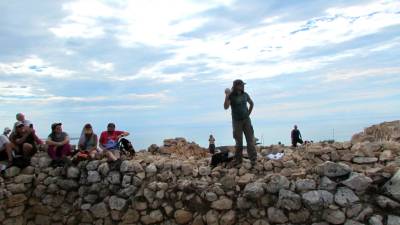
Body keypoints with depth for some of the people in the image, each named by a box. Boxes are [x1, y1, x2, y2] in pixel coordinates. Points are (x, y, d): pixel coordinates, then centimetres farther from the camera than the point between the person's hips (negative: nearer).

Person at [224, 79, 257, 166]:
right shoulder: (231, 96, -8)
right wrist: (227, 96, -29)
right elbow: (226, 107, -22)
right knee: (239, 141, 4)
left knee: (250, 139, -2)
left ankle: (253, 159, 2)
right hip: (236, 121, -3)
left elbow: (252, 103, 21)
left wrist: (248, 114, 12)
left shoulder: (245, 95, 3)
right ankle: (238, 159, 18)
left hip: (246, 120, 3)